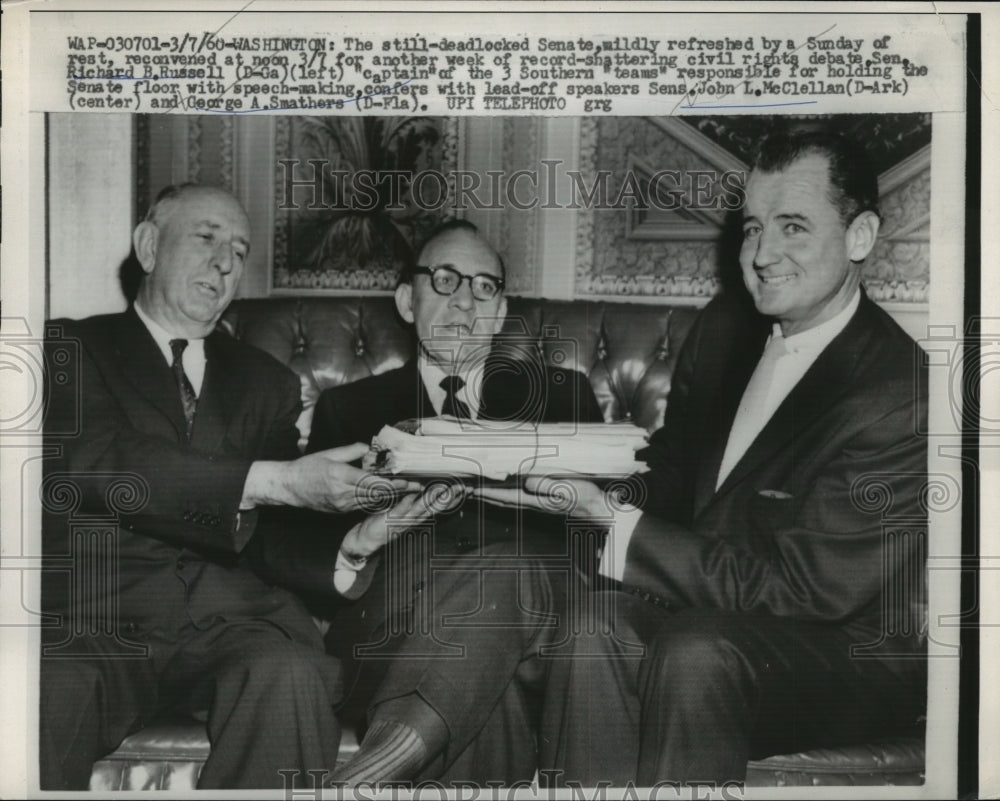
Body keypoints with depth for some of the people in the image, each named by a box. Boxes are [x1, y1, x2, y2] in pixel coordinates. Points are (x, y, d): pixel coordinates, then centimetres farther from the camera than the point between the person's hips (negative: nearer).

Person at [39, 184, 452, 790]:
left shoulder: (266, 380, 22)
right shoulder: (74, 347, 11)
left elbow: (279, 534, 15)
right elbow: (93, 463, -10)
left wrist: (351, 540, -9)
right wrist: (277, 480, -18)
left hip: (230, 611, 3)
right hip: (99, 609, -3)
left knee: (292, 676, -31)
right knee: (49, 696, -36)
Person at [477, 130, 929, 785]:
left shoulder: (902, 398, -22)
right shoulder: (725, 326, 3)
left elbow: (796, 587, -23)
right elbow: (669, 474, 12)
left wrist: (613, 527, -27)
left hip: (854, 655, -6)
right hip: (707, 610, 6)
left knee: (695, 650, -34)